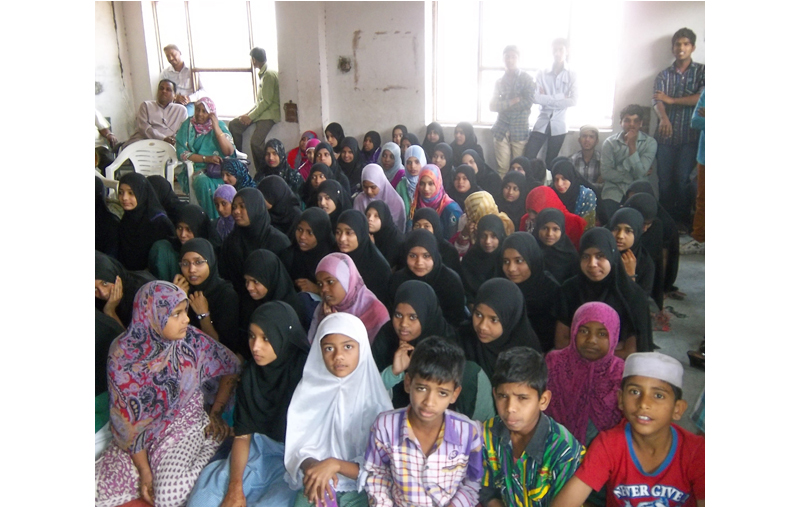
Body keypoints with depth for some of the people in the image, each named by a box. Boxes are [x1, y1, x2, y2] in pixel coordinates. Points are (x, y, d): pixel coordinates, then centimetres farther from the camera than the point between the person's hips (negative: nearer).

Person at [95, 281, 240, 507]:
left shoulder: (191, 340, -14)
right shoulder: (123, 354, -16)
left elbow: (230, 368, 1)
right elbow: (127, 418, -12)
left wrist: (216, 413, -3)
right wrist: (144, 470, -12)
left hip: (185, 422, -1)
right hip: (142, 432, 2)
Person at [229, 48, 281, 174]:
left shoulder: (269, 75, -15)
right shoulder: (263, 74, 15)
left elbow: (266, 101, -19)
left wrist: (251, 117, -15)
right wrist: (248, 113, 9)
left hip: (269, 114, -10)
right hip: (261, 111, 10)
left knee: (256, 142, -26)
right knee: (234, 124, 2)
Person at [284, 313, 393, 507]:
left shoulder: (374, 399, -7)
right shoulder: (309, 391, 1)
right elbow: (296, 447, 2)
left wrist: (335, 465, -21)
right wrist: (310, 466, -19)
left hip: (358, 489, -2)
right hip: (314, 485, 2)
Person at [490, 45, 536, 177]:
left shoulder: (526, 78, 4)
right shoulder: (499, 81, 14)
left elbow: (528, 102, -9)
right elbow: (492, 106, 3)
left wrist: (504, 105, -6)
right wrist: (513, 101, -8)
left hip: (520, 129, -2)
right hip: (501, 129, 2)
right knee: (502, 168, -2)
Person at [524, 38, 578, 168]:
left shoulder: (572, 76, 2)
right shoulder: (541, 74, 2)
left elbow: (573, 101, -11)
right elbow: (536, 98, -11)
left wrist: (547, 99, -12)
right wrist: (560, 97, -12)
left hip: (559, 125, 0)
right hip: (541, 123, 0)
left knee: (550, 162, 8)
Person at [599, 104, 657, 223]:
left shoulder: (649, 143, 0)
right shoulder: (610, 142, 2)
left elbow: (640, 173, -11)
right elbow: (605, 172, -6)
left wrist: (632, 145, -13)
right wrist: (630, 177, -8)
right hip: (614, 190, 0)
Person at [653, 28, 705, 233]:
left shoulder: (702, 71, 7)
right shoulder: (664, 74, 12)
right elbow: (657, 101, -4)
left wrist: (671, 100, -8)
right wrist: (664, 118, -25)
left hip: (690, 136, -2)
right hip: (666, 134, 2)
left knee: (682, 179, -7)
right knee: (664, 180, 0)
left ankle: (683, 220, 8)